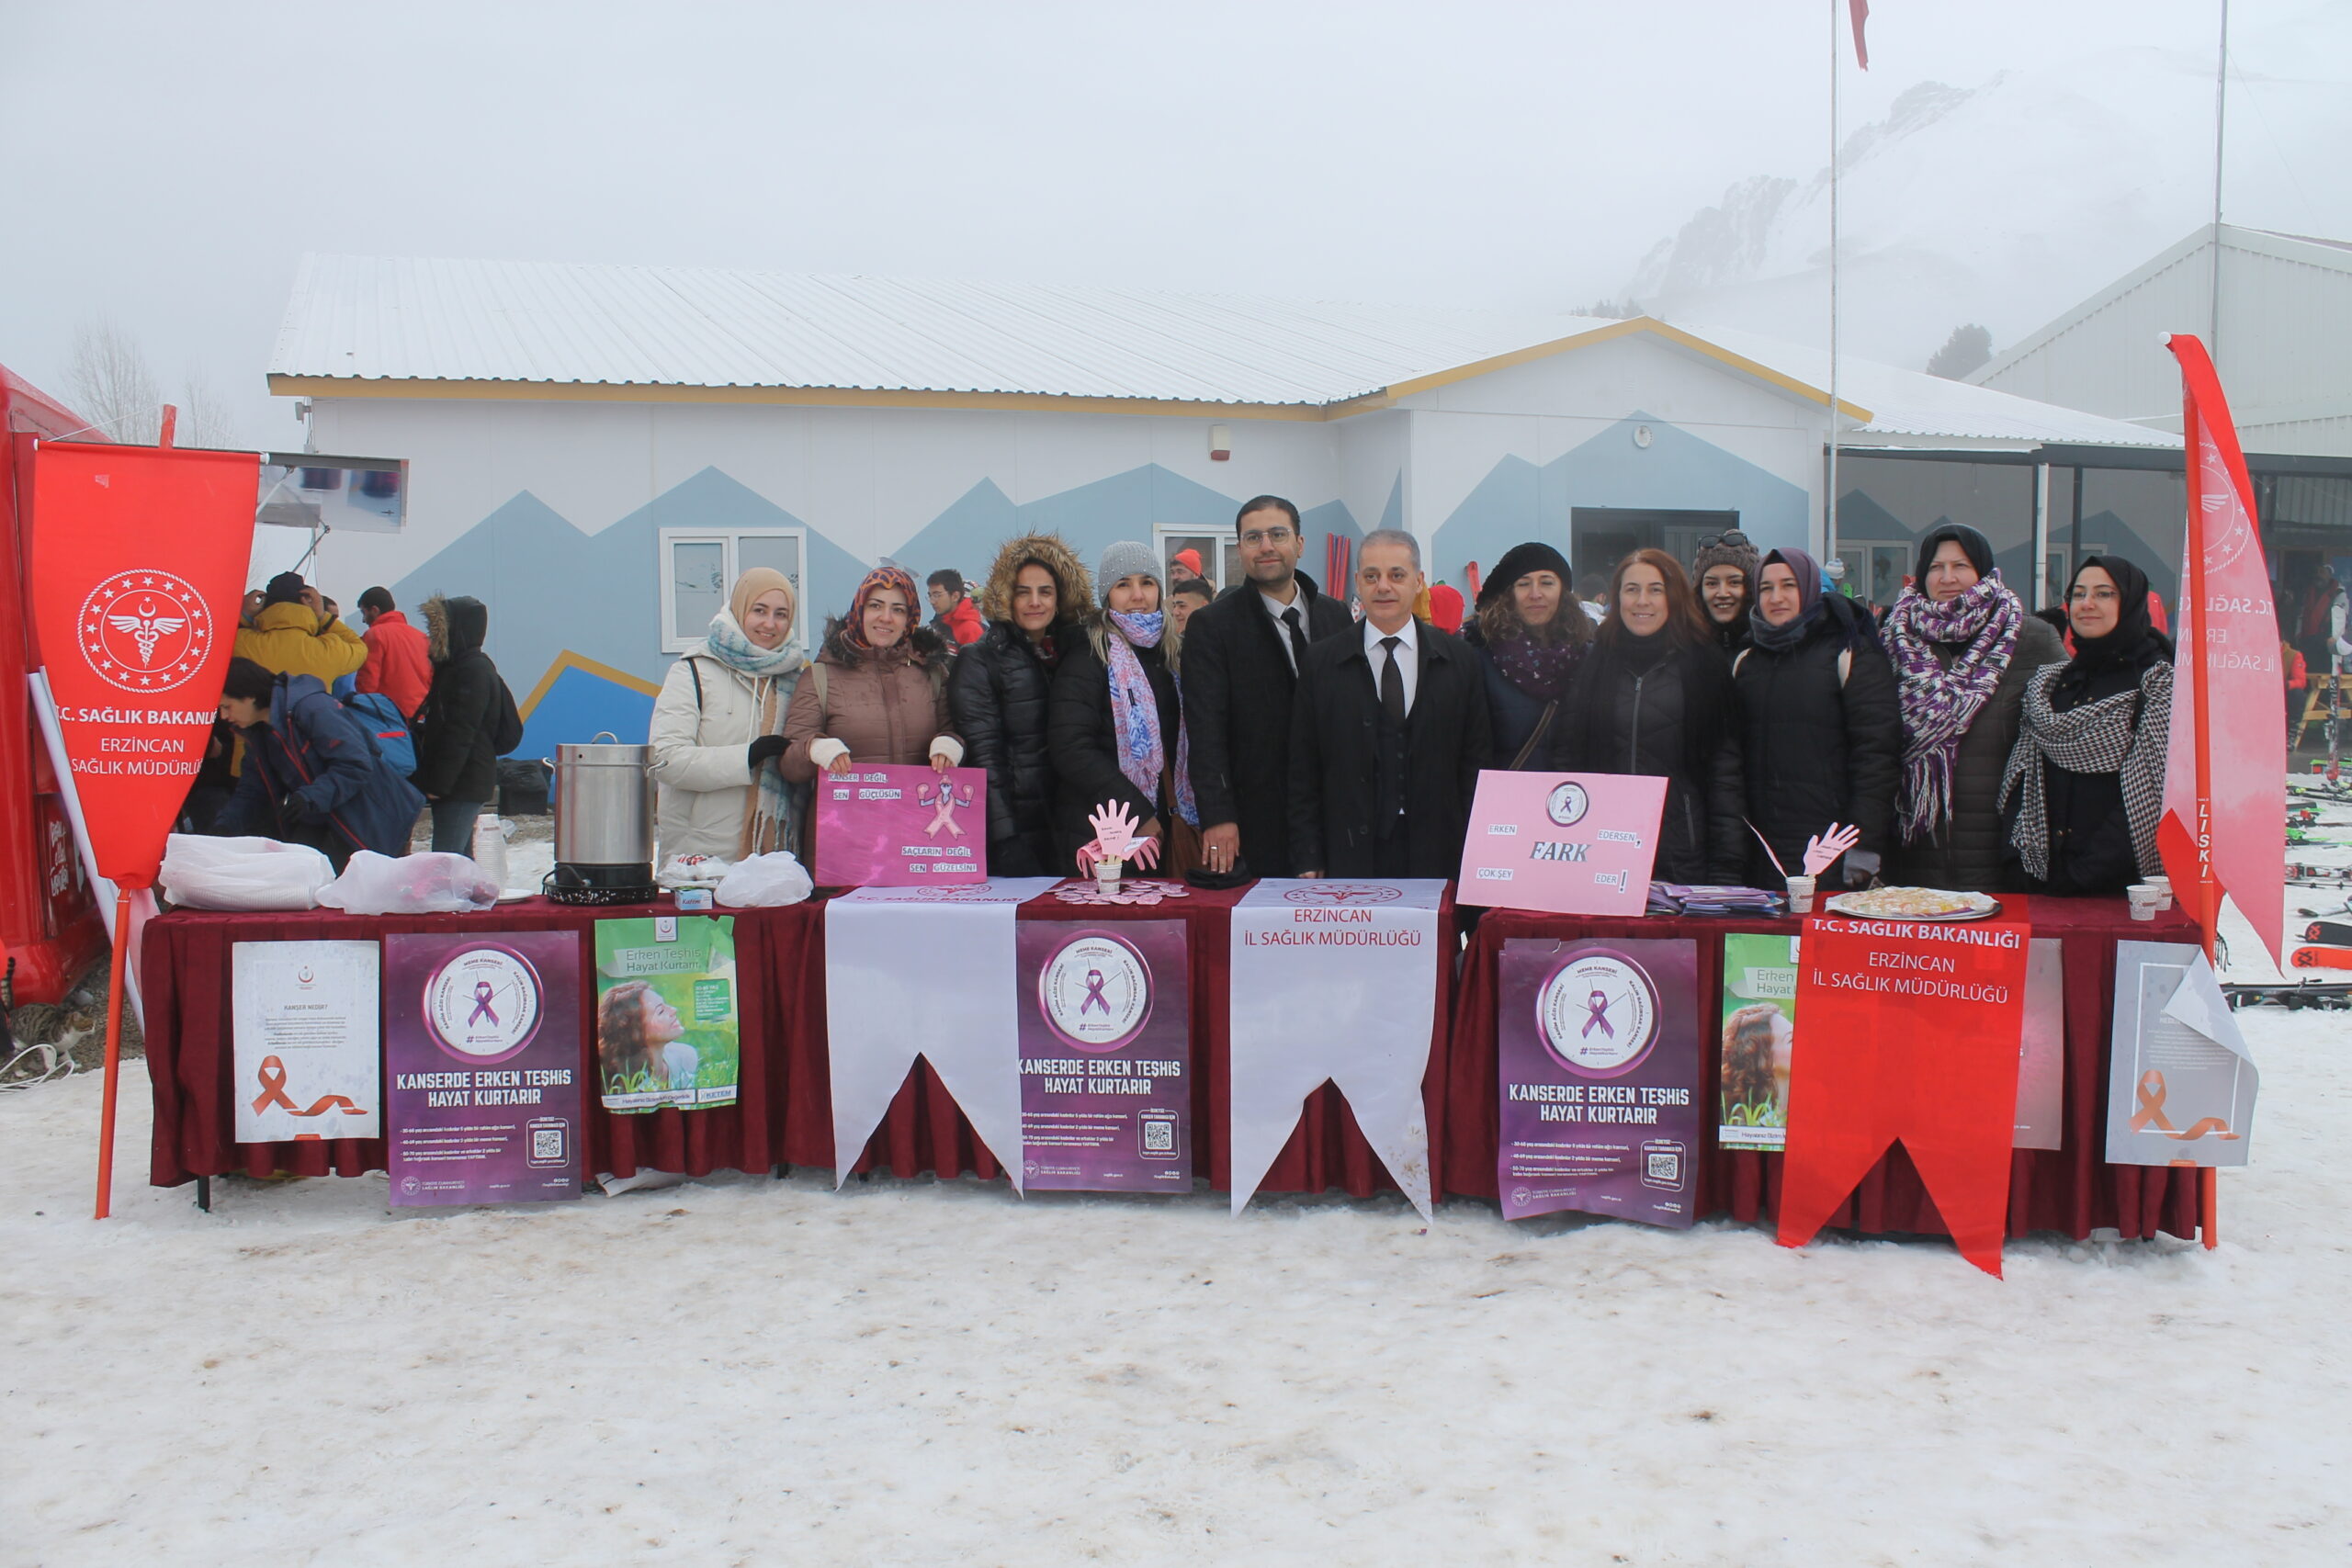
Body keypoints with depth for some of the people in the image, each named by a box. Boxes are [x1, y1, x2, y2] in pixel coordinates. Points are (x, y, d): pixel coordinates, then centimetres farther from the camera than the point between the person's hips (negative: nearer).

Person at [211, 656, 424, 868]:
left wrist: (310, 798, -35)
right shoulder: (256, 730, 9)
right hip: (317, 823, 9)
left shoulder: (312, 708, -22)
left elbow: (355, 765, -26)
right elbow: (252, 789, 13)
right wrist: (225, 823, -3)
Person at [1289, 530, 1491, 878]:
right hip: (1351, 857, 0)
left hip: (1437, 857, 1)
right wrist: (1309, 860, -1)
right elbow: (1303, 771, 5)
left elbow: (1477, 761, 6)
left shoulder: (1460, 660, 6)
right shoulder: (1321, 663, 5)